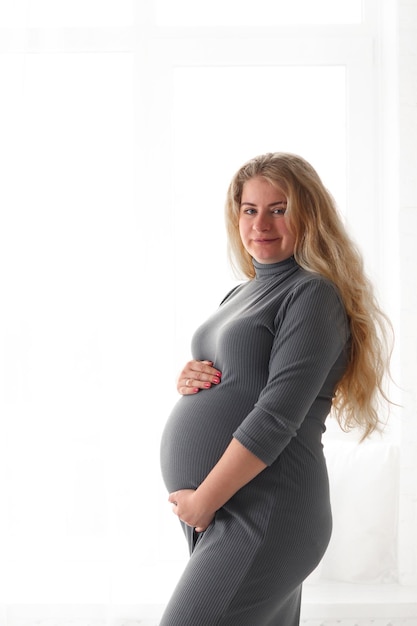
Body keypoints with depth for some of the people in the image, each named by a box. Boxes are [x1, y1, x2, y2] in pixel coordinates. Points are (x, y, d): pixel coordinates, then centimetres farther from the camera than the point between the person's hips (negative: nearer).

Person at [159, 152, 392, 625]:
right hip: (211, 515, 8)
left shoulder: (313, 294, -9)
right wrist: (190, 380, 2)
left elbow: (277, 416, -17)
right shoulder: (242, 294, 17)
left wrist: (203, 500, -15)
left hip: (262, 515, -8)